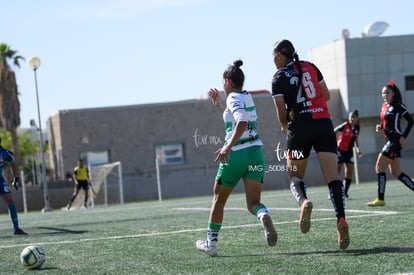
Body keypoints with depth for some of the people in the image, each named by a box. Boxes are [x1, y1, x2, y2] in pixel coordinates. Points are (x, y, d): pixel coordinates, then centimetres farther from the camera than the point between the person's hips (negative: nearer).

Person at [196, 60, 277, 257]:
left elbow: (242, 123, -27)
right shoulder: (247, 97, 16)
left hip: (236, 154, -6)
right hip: (255, 153, 7)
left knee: (218, 200, 13)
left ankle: (211, 244, 22)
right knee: (253, 203, 1)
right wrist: (219, 105, 34)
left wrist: (227, 147, -32)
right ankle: (263, 215, -35)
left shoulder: (234, 98, -9)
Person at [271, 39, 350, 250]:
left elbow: (281, 109, -4)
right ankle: (341, 219, -24)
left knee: (294, 176, 12)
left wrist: (285, 126, 15)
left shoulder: (279, 78, 1)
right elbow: (326, 95, 16)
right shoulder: (311, 67, 12)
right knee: (333, 176, -5)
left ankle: (303, 201, -20)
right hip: (324, 123, 3)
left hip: (300, 127, -2)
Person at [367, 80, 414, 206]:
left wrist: (404, 136, -17)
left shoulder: (398, 106, -9)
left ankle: (380, 199, -8)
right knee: (396, 172, 8)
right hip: (390, 140, 9)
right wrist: (380, 126, 4)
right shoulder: (384, 106, 14)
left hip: (396, 139, -9)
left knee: (379, 168, -10)